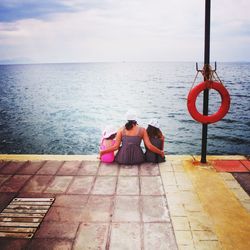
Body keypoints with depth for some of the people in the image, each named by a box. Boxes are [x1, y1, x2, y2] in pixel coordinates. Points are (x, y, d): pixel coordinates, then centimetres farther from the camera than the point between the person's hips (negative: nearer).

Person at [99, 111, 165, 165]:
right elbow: (149, 146, -2)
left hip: (123, 159, 0)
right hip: (137, 159, 1)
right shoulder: (142, 130, 3)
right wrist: (160, 152, 12)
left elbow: (115, 147, -2)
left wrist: (102, 152, 9)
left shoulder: (121, 130, 3)